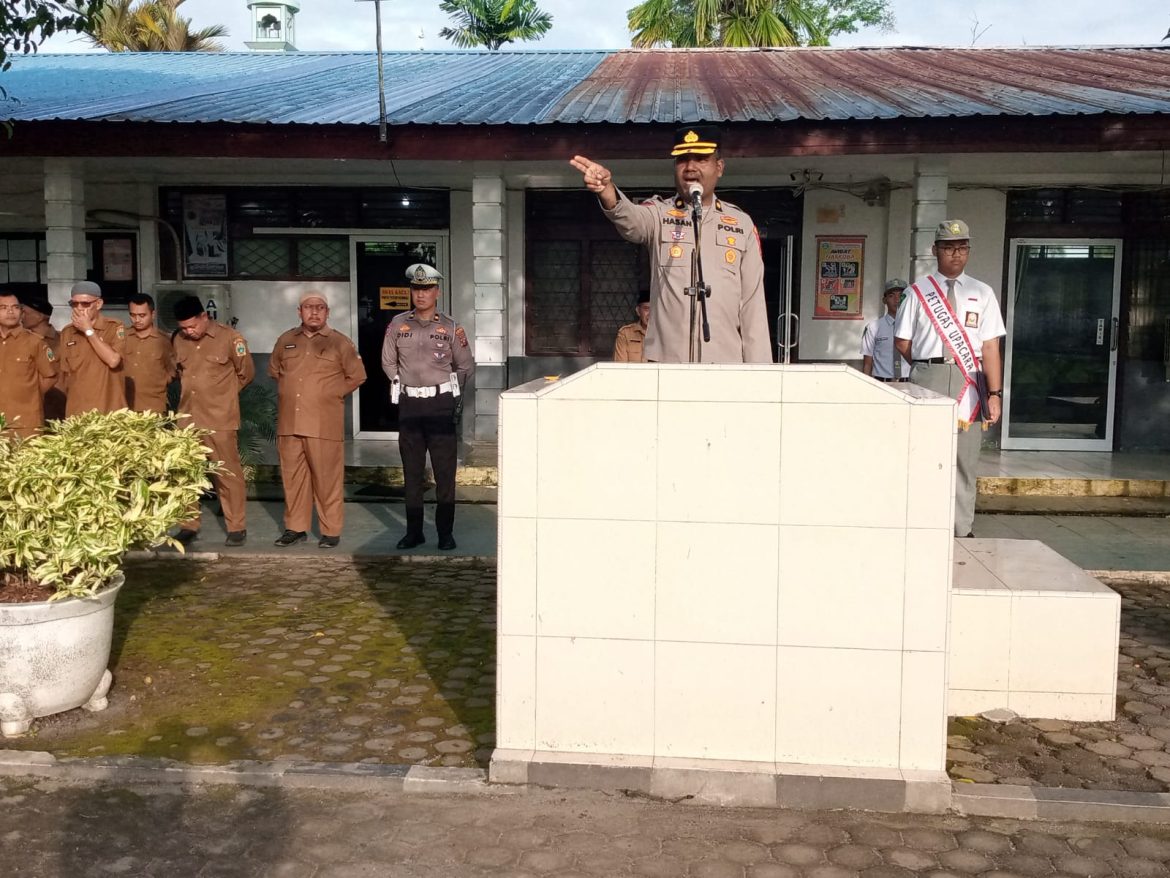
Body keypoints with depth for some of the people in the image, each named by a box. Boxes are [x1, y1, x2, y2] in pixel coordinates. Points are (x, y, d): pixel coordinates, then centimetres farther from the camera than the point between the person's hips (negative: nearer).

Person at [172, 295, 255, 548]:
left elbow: (246, 373, 4)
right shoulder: (179, 340, 6)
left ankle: (237, 527, 8)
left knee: (227, 474, 0)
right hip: (187, 417, 5)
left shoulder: (230, 338, -7)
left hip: (220, 419, -4)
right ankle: (189, 525, 19)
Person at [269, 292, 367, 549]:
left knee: (327, 478, -2)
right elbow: (274, 369, 26)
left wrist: (332, 394, 2)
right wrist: (289, 392, 17)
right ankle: (295, 528, 19)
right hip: (289, 422, 4)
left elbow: (357, 376, 5)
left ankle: (331, 531, 7)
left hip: (324, 424, -4)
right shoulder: (286, 340, 12)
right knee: (292, 477, 9)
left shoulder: (339, 342, 1)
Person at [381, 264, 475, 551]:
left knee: (444, 471, -2)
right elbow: (388, 362, 14)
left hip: (440, 403, -2)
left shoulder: (450, 326, 0)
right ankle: (413, 531, 16)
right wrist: (404, 387, 9)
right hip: (409, 405, 2)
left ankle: (445, 532, 6)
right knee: (411, 471, 8)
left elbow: (466, 367, 7)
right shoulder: (398, 324, 5)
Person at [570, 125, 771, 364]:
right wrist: (606, 190, -43)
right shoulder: (659, 214, 4)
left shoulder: (742, 223, 9)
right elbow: (631, 218, -21)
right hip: (666, 362, -2)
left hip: (727, 363, 2)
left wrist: (757, 370, 3)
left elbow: (752, 301, 7)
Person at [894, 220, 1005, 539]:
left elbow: (990, 346, -1)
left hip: (969, 380, 1)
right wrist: (927, 367, 5)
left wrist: (994, 393, -8)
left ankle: (963, 530, 11)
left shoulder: (982, 293, 6)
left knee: (965, 458, 4)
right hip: (927, 378, 0)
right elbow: (902, 341, 11)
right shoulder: (918, 292, 7)